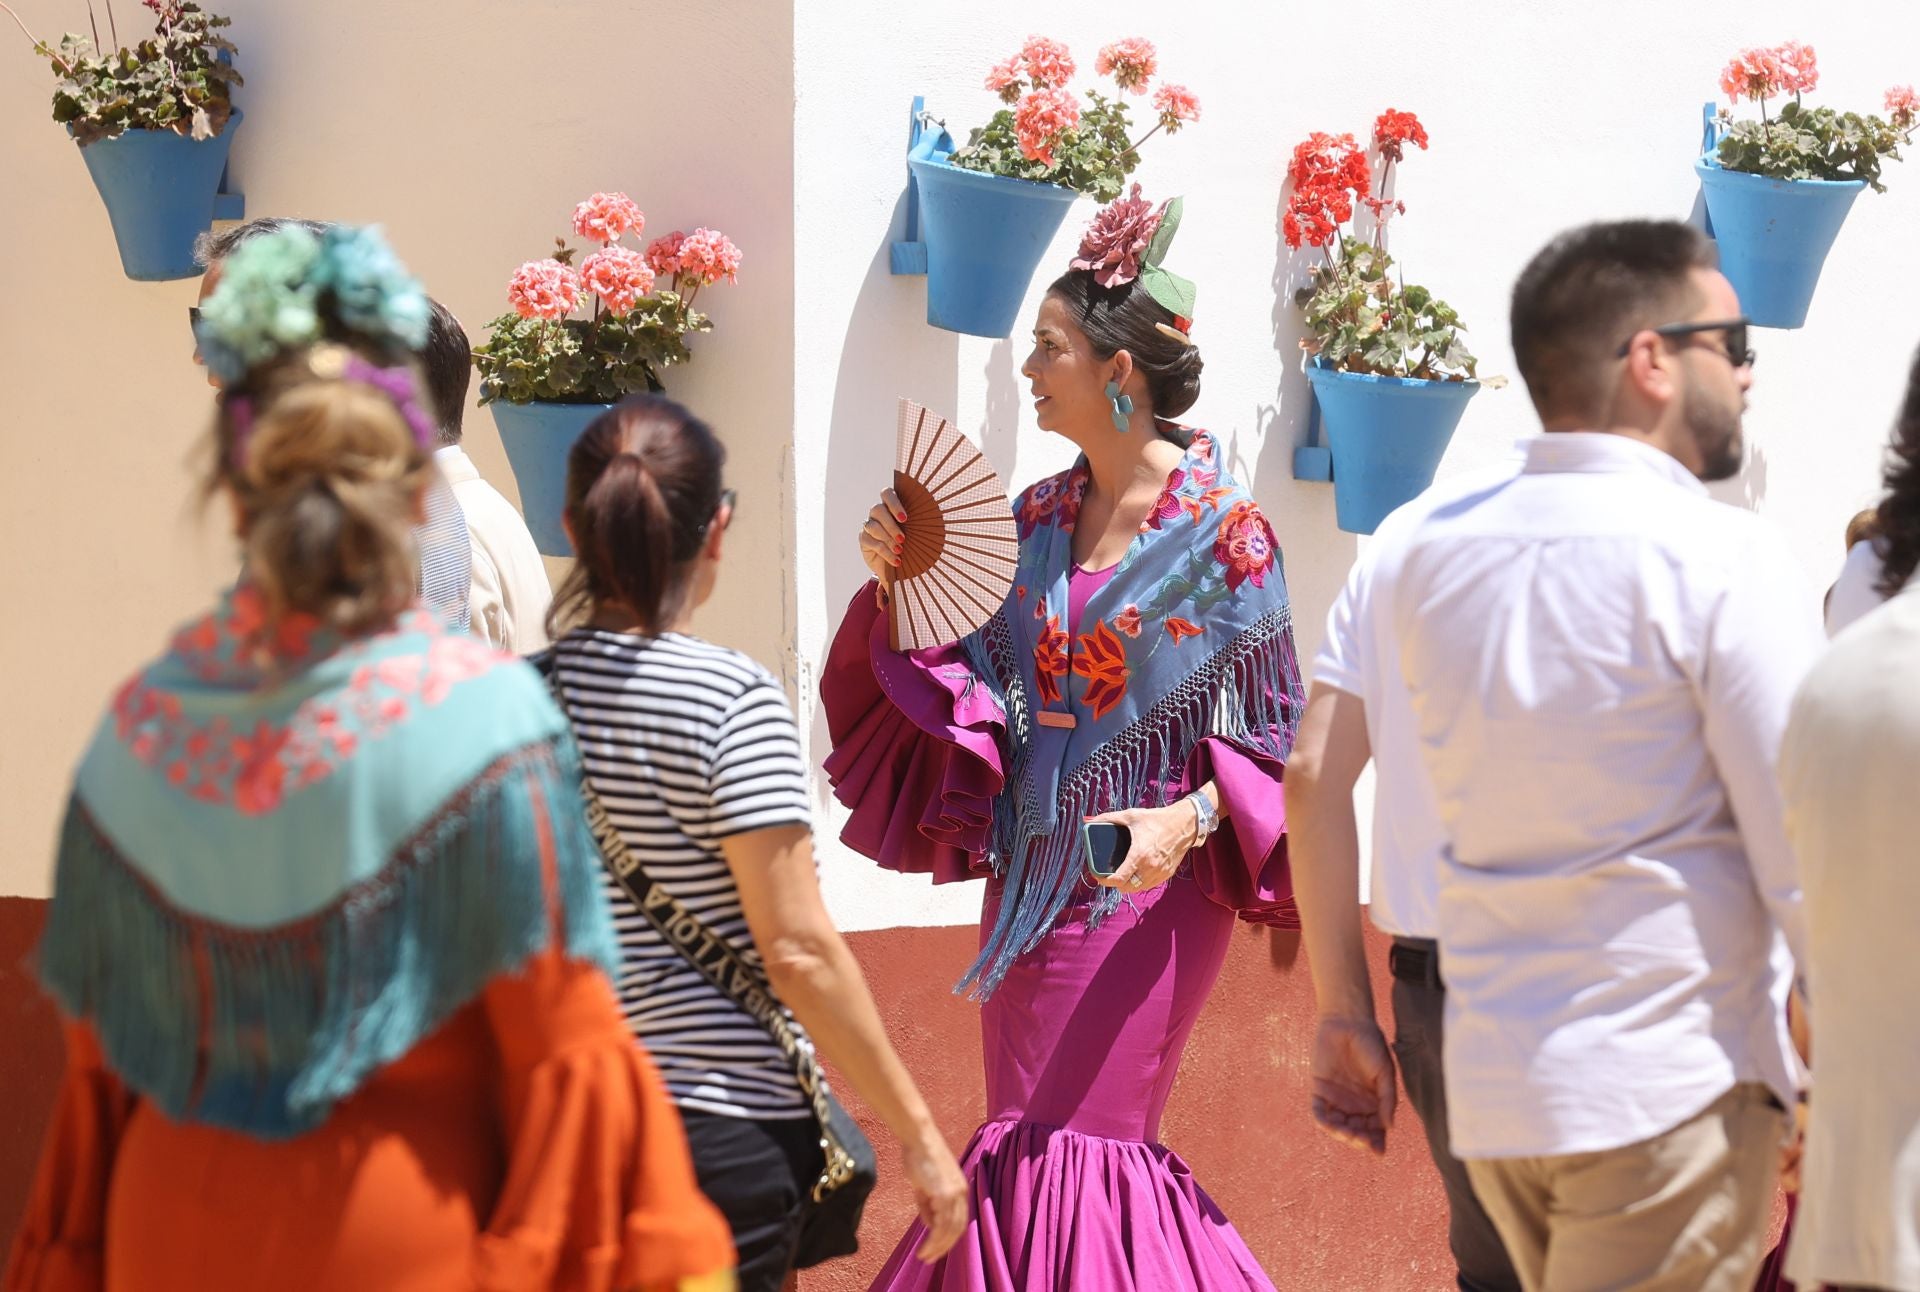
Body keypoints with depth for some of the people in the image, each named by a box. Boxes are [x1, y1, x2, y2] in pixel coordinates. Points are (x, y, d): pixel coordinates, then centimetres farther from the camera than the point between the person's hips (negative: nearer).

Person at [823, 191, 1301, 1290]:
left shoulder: (1220, 523, -10)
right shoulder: (1037, 521, 8)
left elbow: (1267, 726, -8)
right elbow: (965, 680, 9)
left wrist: (1190, 819, -22)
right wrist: (897, 581, -5)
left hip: (1150, 880, -7)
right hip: (1035, 873, 7)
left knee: (1058, 1147, -7)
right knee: (1030, 1147, 9)